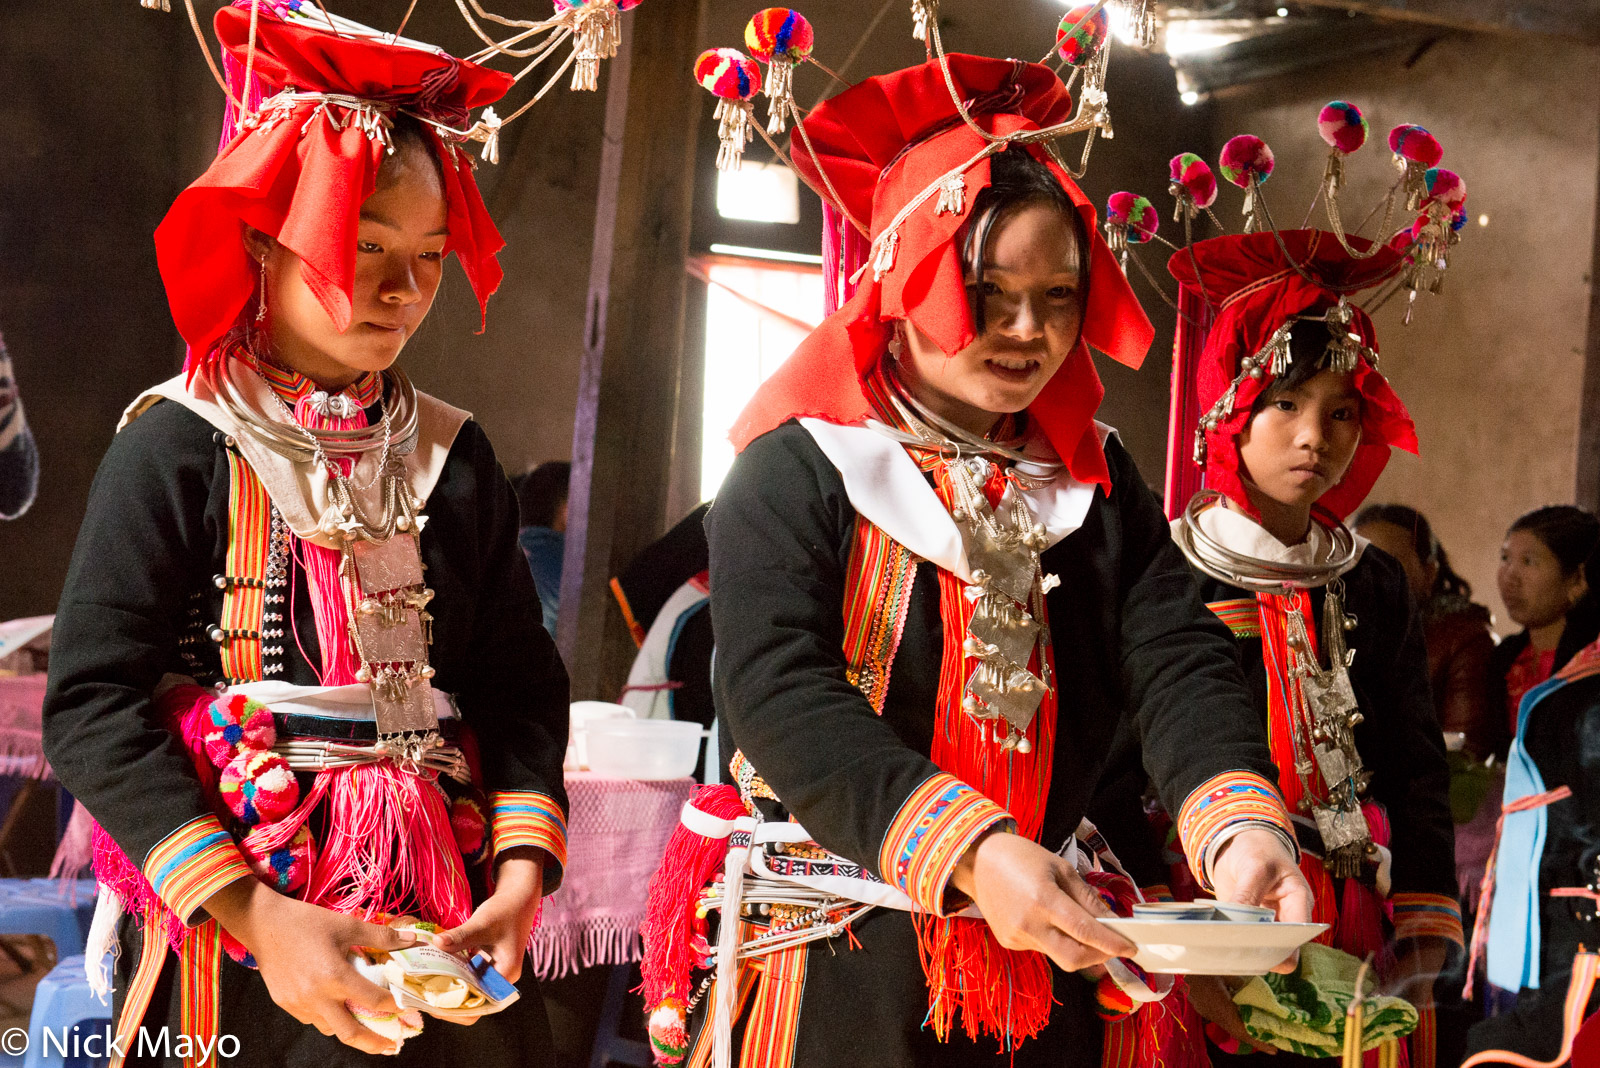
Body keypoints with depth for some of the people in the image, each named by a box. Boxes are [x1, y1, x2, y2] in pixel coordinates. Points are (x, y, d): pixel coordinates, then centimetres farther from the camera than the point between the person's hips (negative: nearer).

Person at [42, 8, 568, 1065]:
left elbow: (519, 679, 4)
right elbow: (95, 705, -13)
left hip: (446, 915, 4)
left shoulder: (454, 455, 6)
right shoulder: (180, 447, -7)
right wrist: (253, 916, -20)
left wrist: (520, 876, -10)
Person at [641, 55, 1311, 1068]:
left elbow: (1179, 661, -5)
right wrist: (970, 851, -33)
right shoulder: (798, 471, -8)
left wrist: (1242, 824, -26)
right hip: (835, 969, -4)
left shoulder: (1095, 481, 7)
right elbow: (781, 699, -20)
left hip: (1045, 954, 5)